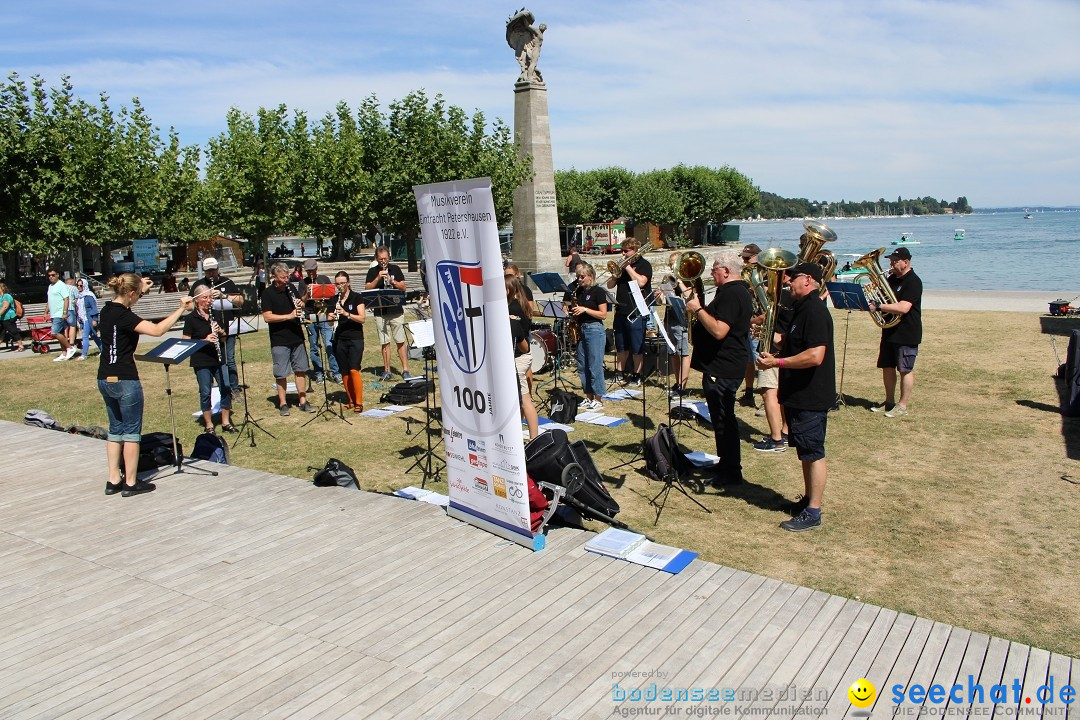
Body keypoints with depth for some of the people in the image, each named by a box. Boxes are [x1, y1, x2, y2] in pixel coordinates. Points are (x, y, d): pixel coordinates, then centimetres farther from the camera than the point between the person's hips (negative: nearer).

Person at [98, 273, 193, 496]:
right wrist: (180, 310, -24)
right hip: (125, 380, -9)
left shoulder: (107, 310, 7)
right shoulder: (123, 316, -19)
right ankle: (131, 483, 8)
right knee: (132, 431, 2)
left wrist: (142, 289, 26)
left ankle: (113, 480, 19)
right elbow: (157, 330, -30)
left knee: (116, 429, 16)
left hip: (105, 379, 9)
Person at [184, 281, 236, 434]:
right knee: (205, 392, 3)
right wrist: (204, 340, -20)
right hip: (201, 361, -4)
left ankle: (226, 422, 14)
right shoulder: (192, 318, -4)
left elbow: (224, 338, 14)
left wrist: (220, 331, -9)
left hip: (219, 359, 4)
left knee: (226, 388, 1)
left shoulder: (216, 315, 9)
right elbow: (186, 341, -7)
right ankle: (209, 425, 15)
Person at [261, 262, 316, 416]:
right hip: (279, 341, -5)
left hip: (297, 337, 5)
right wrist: (289, 316, -24)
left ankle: (303, 401, 18)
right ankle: (283, 404, 14)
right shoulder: (268, 293, -9)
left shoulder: (291, 288, 8)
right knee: (281, 374, 2)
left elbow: (300, 303, 22)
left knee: (301, 370, 9)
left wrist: (301, 304, -2)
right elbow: (267, 317, -17)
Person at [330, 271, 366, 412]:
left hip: (355, 338, -4)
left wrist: (346, 313, -25)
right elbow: (331, 319, 14)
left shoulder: (356, 297, -3)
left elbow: (362, 318, -11)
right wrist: (331, 317, -9)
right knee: (344, 372, 5)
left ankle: (359, 402, -9)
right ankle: (351, 400, 16)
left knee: (354, 370, -14)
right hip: (339, 339, 5)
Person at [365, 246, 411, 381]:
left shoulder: (395, 269, 7)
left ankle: (405, 370, 1)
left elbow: (403, 287, 4)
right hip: (380, 312, 0)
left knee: (400, 342, -1)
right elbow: (367, 288, -3)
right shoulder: (372, 271, 6)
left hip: (396, 311, 0)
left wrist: (392, 281, -12)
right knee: (385, 343, 3)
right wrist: (378, 278, -14)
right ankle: (386, 370, 10)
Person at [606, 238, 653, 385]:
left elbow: (640, 282, -21)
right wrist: (616, 273, -6)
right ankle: (619, 372, 22)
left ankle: (637, 375, 8)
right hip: (621, 311, 6)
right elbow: (610, 285, 13)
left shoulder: (644, 265, -3)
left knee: (637, 348, 0)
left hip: (636, 312, -6)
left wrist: (628, 267, -14)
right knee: (621, 347, 14)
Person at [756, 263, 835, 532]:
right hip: (798, 395, 11)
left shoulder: (814, 311, -20)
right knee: (806, 452, 19)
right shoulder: (802, 308, 13)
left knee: (813, 453, -2)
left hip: (811, 396, -10)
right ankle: (808, 499, 31)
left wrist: (777, 362, -23)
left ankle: (812, 513, 6)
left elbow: (815, 356, -29)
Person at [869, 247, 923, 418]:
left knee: (905, 370, 0)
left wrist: (877, 306, -29)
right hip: (890, 332, 8)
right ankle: (889, 402, 24)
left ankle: (902, 406, 6)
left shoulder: (913, 282, -15)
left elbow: (903, 308, -27)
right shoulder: (892, 278, 11)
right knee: (887, 367, 12)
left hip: (907, 334, -8)